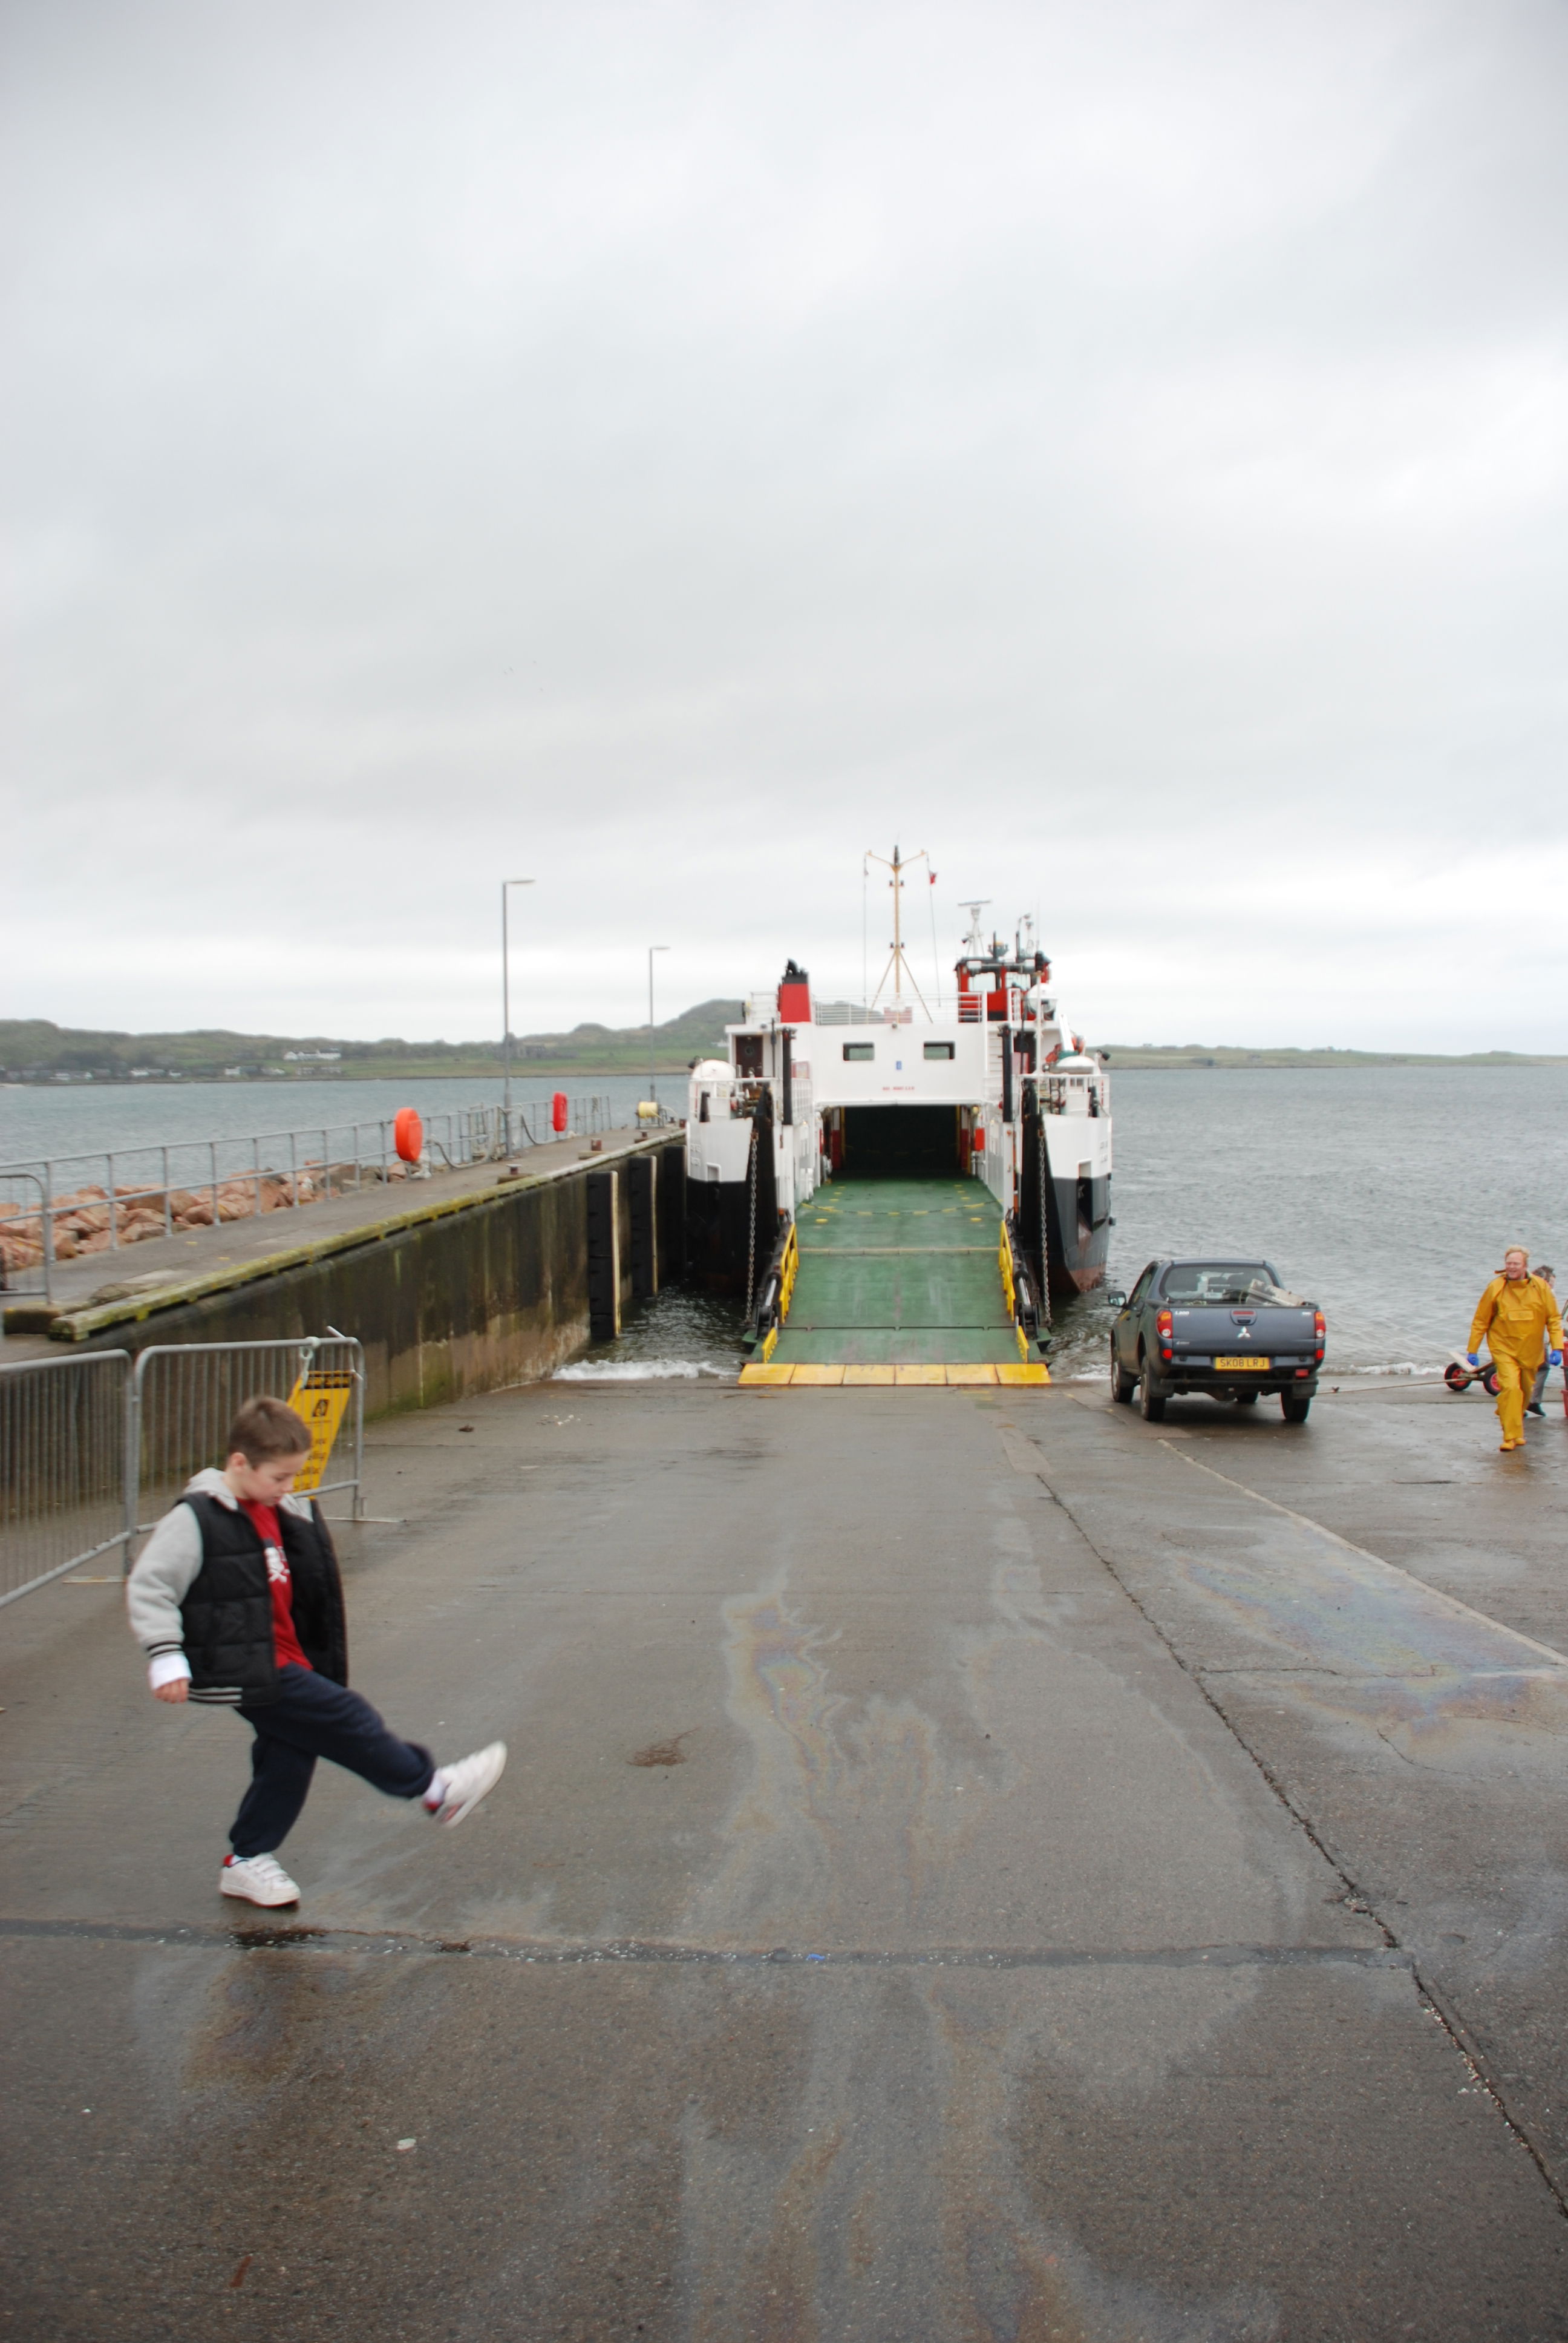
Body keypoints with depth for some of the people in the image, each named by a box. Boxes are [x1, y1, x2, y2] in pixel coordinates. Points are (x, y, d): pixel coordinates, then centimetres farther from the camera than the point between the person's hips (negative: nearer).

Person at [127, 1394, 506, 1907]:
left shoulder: (279, 1515, 10)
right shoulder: (196, 1520, -16)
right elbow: (148, 1586, -18)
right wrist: (166, 1656, -23)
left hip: (283, 1663, 9)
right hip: (249, 1671, -9)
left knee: (288, 1757, 13)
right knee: (348, 1721, -6)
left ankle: (248, 1862, 27)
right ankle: (437, 1790, 7)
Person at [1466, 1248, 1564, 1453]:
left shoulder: (1541, 1288, -5)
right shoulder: (1495, 1288, -9)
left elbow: (1553, 1319, 1)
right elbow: (1481, 1321, -2)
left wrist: (1557, 1348, -8)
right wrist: (1472, 1350, 0)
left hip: (1530, 1351, 3)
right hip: (1504, 1348, -3)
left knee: (1525, 1392, 14)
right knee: (1510, 1387, -18)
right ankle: (1511, 1436, -14)